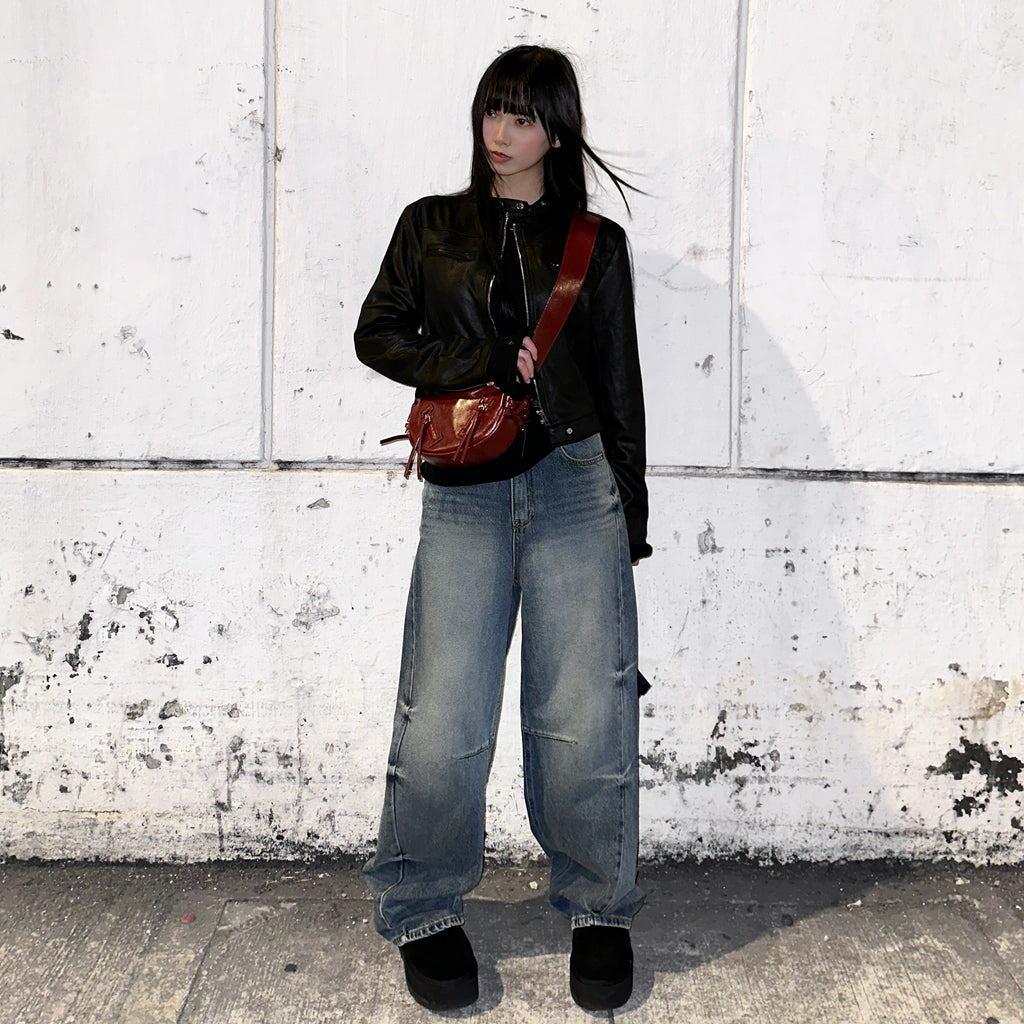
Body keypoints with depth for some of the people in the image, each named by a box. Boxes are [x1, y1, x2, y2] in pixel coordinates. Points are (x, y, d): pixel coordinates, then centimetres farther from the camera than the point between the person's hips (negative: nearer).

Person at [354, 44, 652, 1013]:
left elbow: (620, 383, 14)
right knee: (442, 724, -5)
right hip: (464, 496, 0)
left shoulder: (595, 242, 13)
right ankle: (423, 912, 16)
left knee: (584, 716, -1)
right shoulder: (431, 226, 15)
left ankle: (598, 908, 19)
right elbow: (378, 333, 7)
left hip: (576, 486, 0)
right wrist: (485, 366, -6)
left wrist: (630, 514, 11)